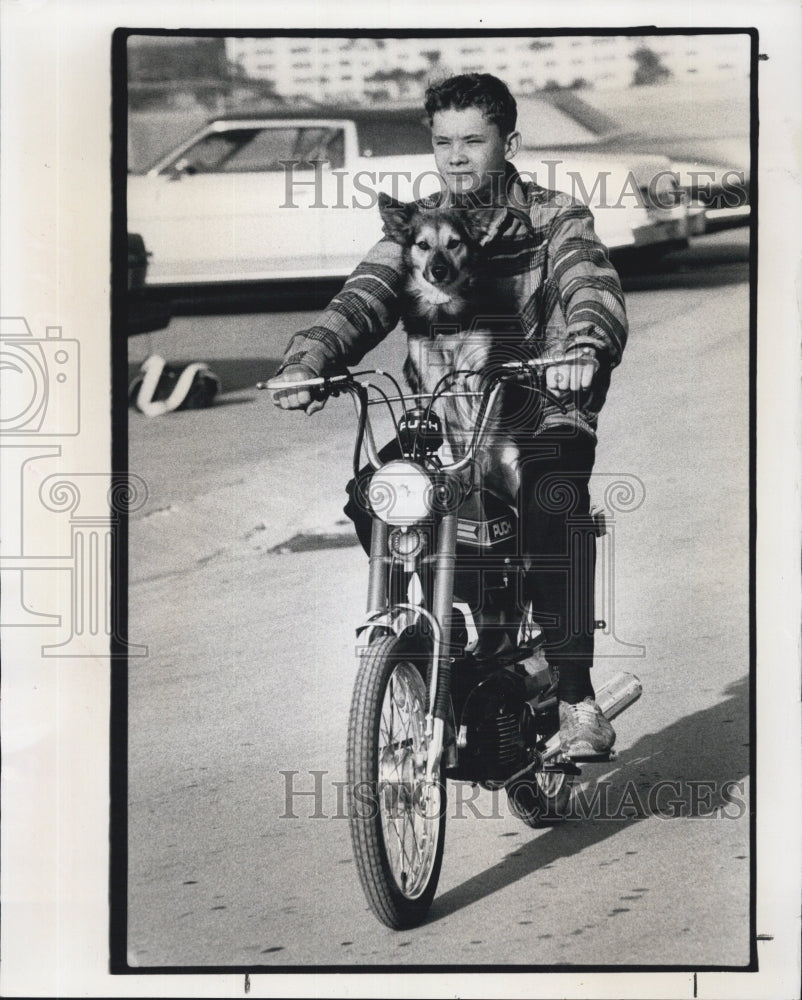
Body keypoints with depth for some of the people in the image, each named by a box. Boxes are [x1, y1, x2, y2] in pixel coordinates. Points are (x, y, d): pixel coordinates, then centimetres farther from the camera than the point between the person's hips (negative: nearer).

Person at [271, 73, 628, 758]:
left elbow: (594, 287, -18)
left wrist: (582, 348, -42)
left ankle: (575, 691, -26)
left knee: (555, 501, -33)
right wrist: (309, 361, -26)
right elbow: (365, 300, -5)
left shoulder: (555, 220, 1)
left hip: (543, 412, -3)